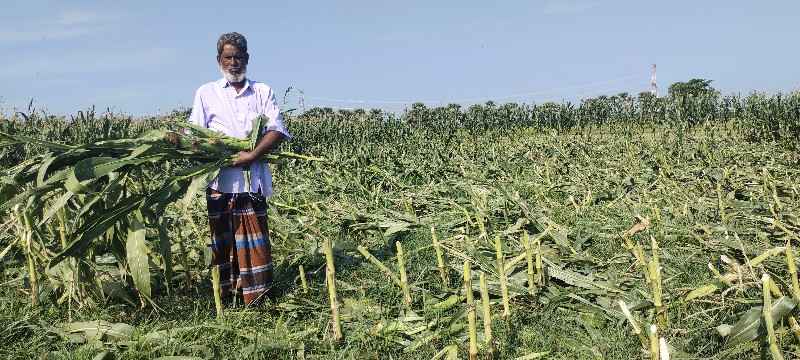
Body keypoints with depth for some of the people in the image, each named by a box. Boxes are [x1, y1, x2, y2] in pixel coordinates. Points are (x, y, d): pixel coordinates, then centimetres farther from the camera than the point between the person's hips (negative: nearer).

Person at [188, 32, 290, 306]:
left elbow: (276, 131, 2)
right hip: (219, 179, 1)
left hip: (252, 178, -1)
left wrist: (252, 155, -14)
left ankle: (257, 292, 2)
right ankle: (226, 292, 11)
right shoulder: (206, 93, 15)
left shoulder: (262, 92, 13)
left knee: (253, 237, -2)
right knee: (222, 237, 4)